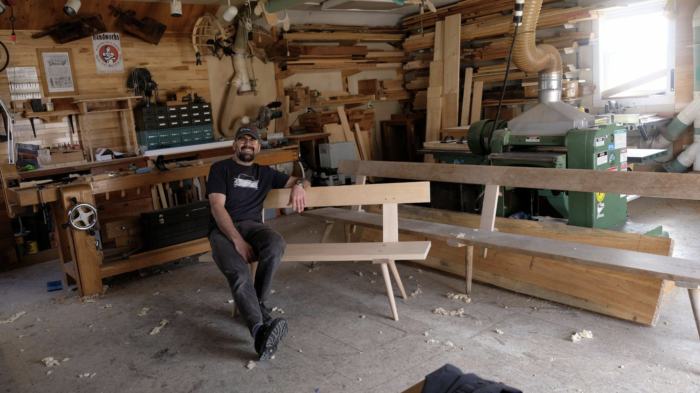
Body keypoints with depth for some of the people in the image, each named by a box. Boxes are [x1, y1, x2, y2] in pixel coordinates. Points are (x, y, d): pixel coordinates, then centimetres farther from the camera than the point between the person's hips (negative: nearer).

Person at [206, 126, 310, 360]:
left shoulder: (265, 173, 24)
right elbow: (217, 207, -2)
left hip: (252, 226, 3)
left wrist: (299, 185, -2)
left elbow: (301, 181, 27)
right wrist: (237, 240, -17)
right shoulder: (220, 169, 11)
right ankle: (260, 330, -48)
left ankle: (257, 304, -17)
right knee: (239, 273, -34)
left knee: (276, 245, -34)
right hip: (223, 231, -3)